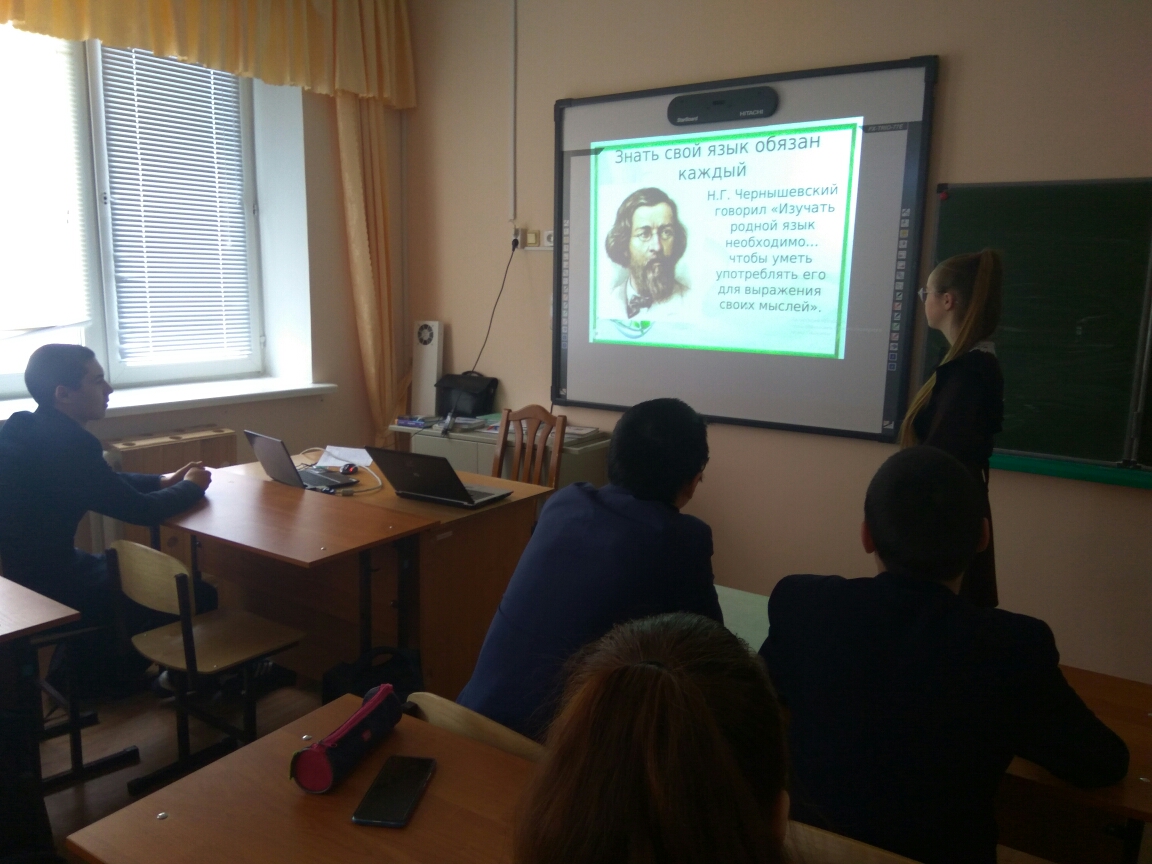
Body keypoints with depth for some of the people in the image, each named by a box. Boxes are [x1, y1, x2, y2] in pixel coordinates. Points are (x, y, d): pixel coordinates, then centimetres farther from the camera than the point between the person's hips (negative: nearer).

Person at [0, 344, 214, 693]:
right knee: (199, 596, -3)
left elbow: (106, 482, 17)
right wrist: (191, 487, -4)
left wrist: (162, 480, 9)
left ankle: (94, 669, 35)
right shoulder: (66, 443, -27)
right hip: (45, 587, -10)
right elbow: (140, 510, -21)